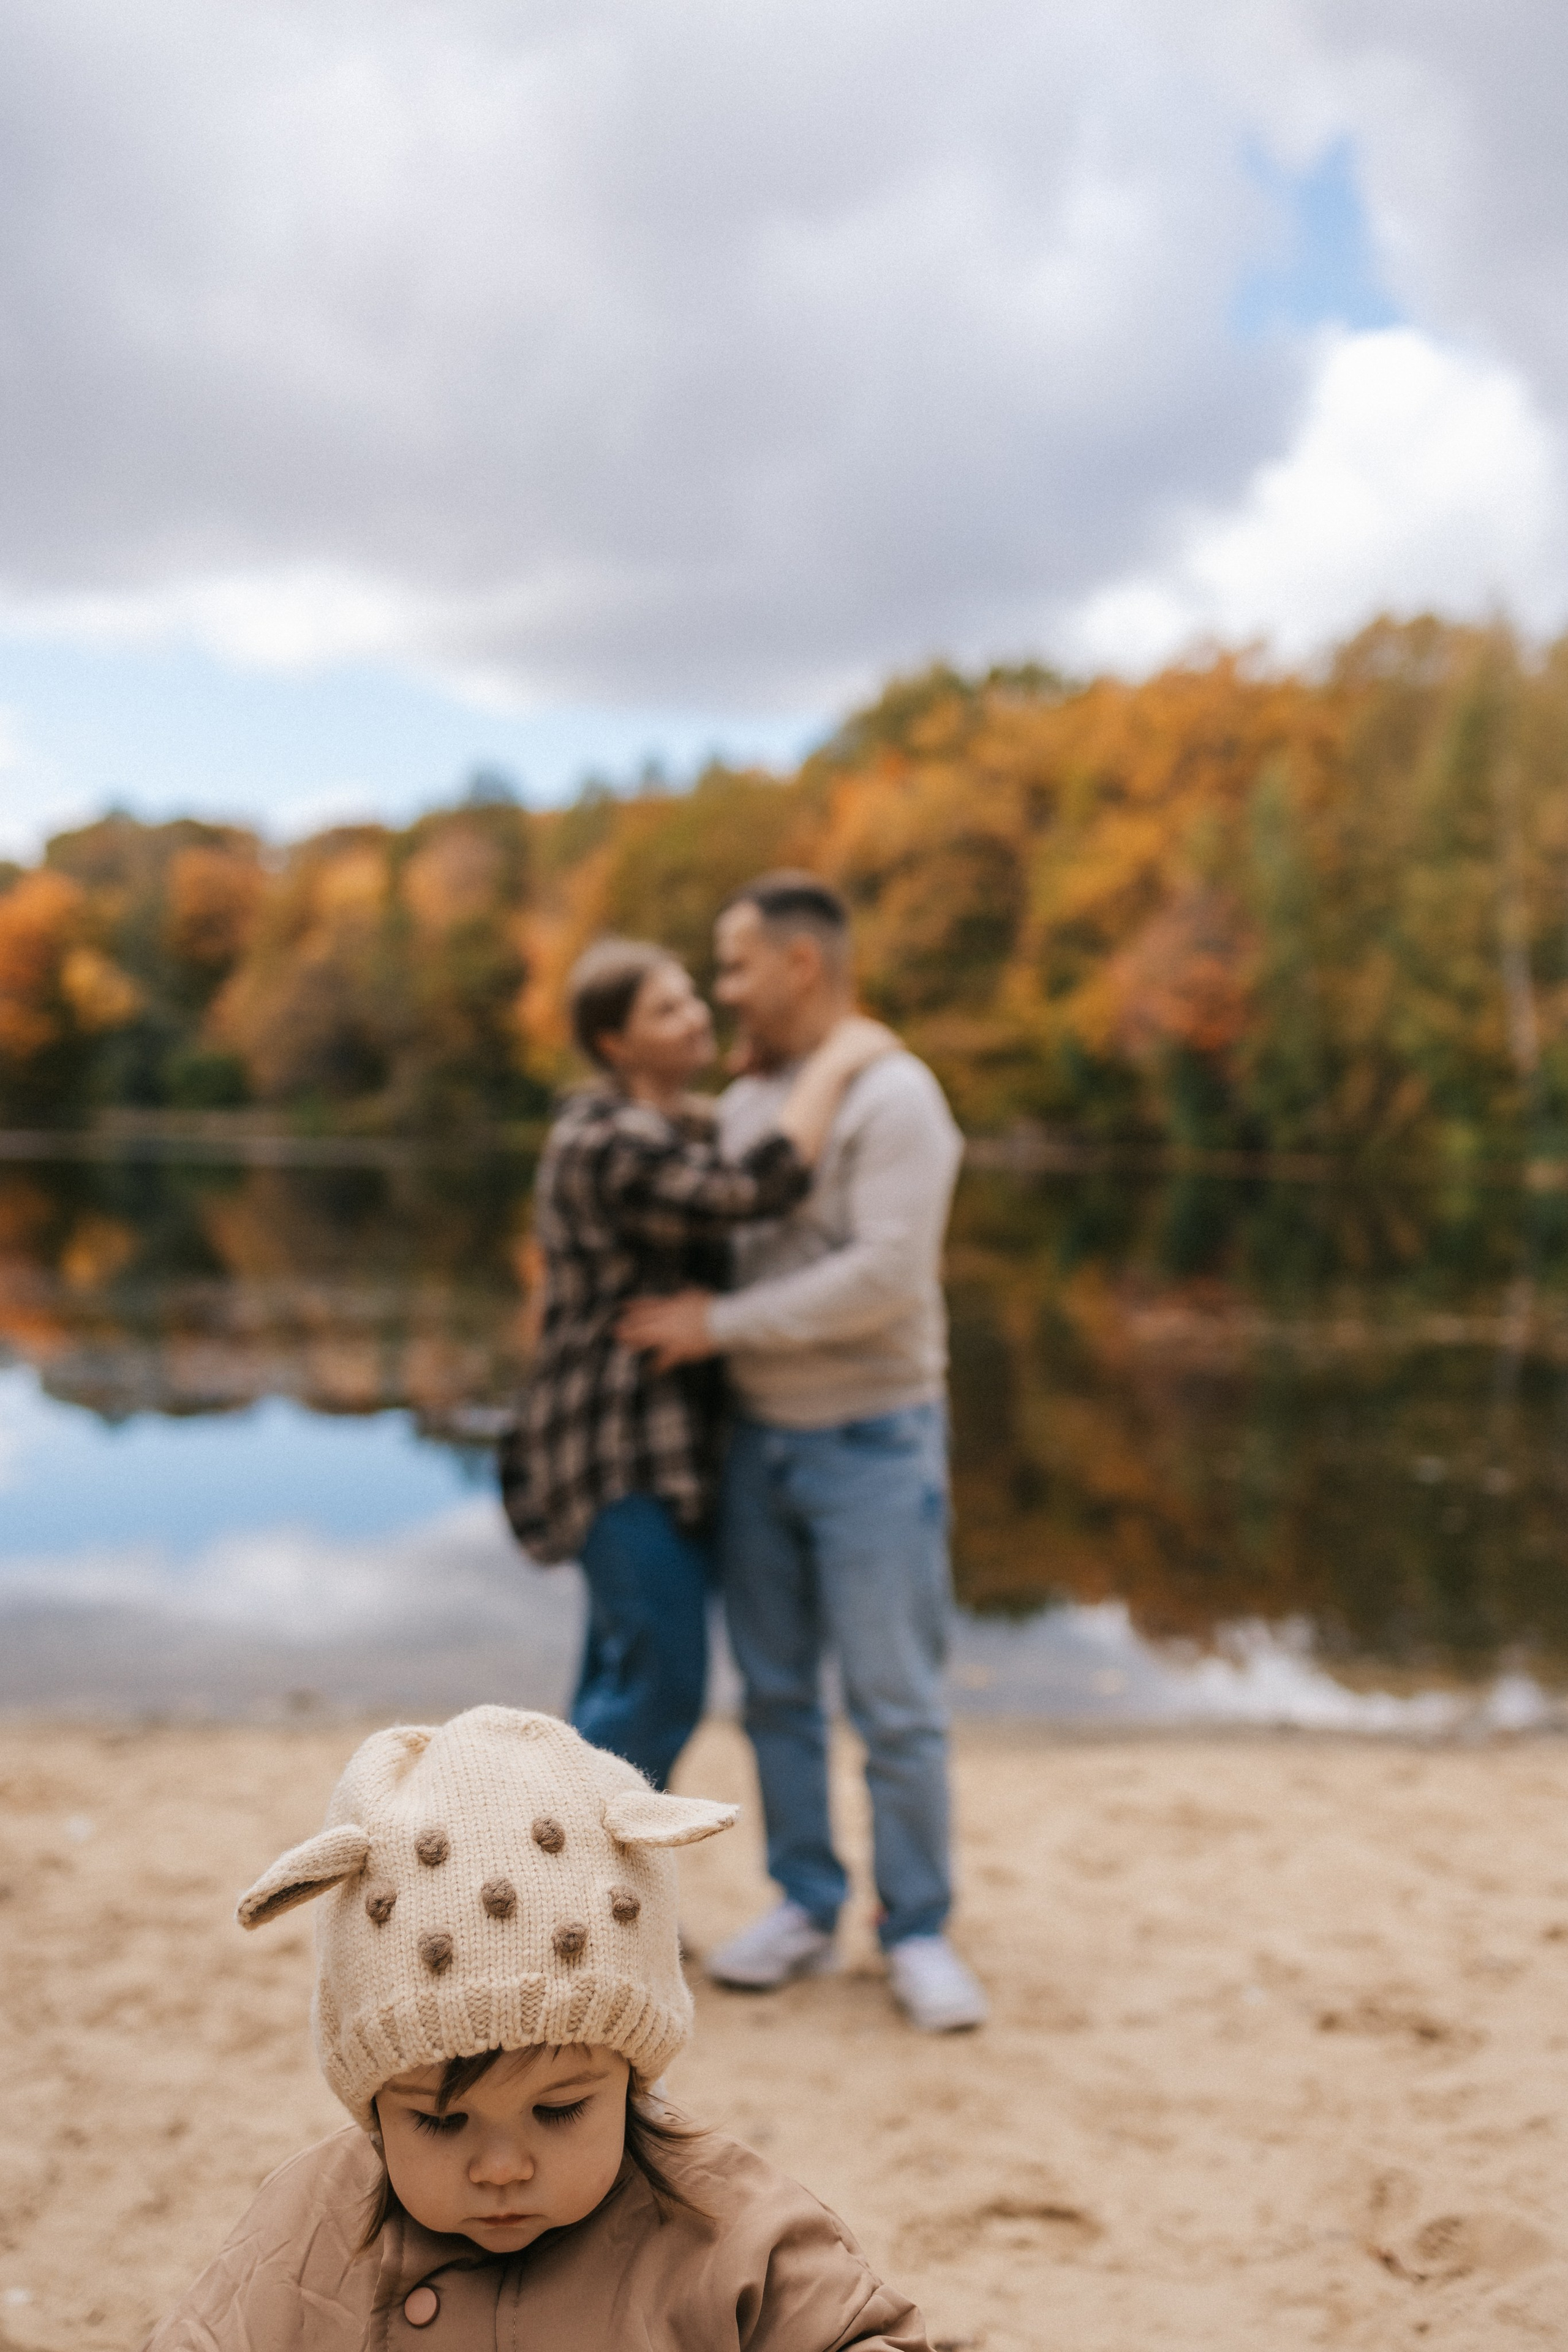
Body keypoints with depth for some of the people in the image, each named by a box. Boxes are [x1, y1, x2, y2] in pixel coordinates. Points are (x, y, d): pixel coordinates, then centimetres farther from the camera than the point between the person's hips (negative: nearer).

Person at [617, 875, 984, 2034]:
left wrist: (720, 1326, -20)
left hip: (873, 1445, -7)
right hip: (760, 1438, 7)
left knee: (896, 1702, -1)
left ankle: (918, 1936, 13)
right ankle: (806, 1909, 24)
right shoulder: (746, 1102, 9)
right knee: (776, 1688, 11)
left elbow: (886, 1279, -26)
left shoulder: (896, 1098, -16)